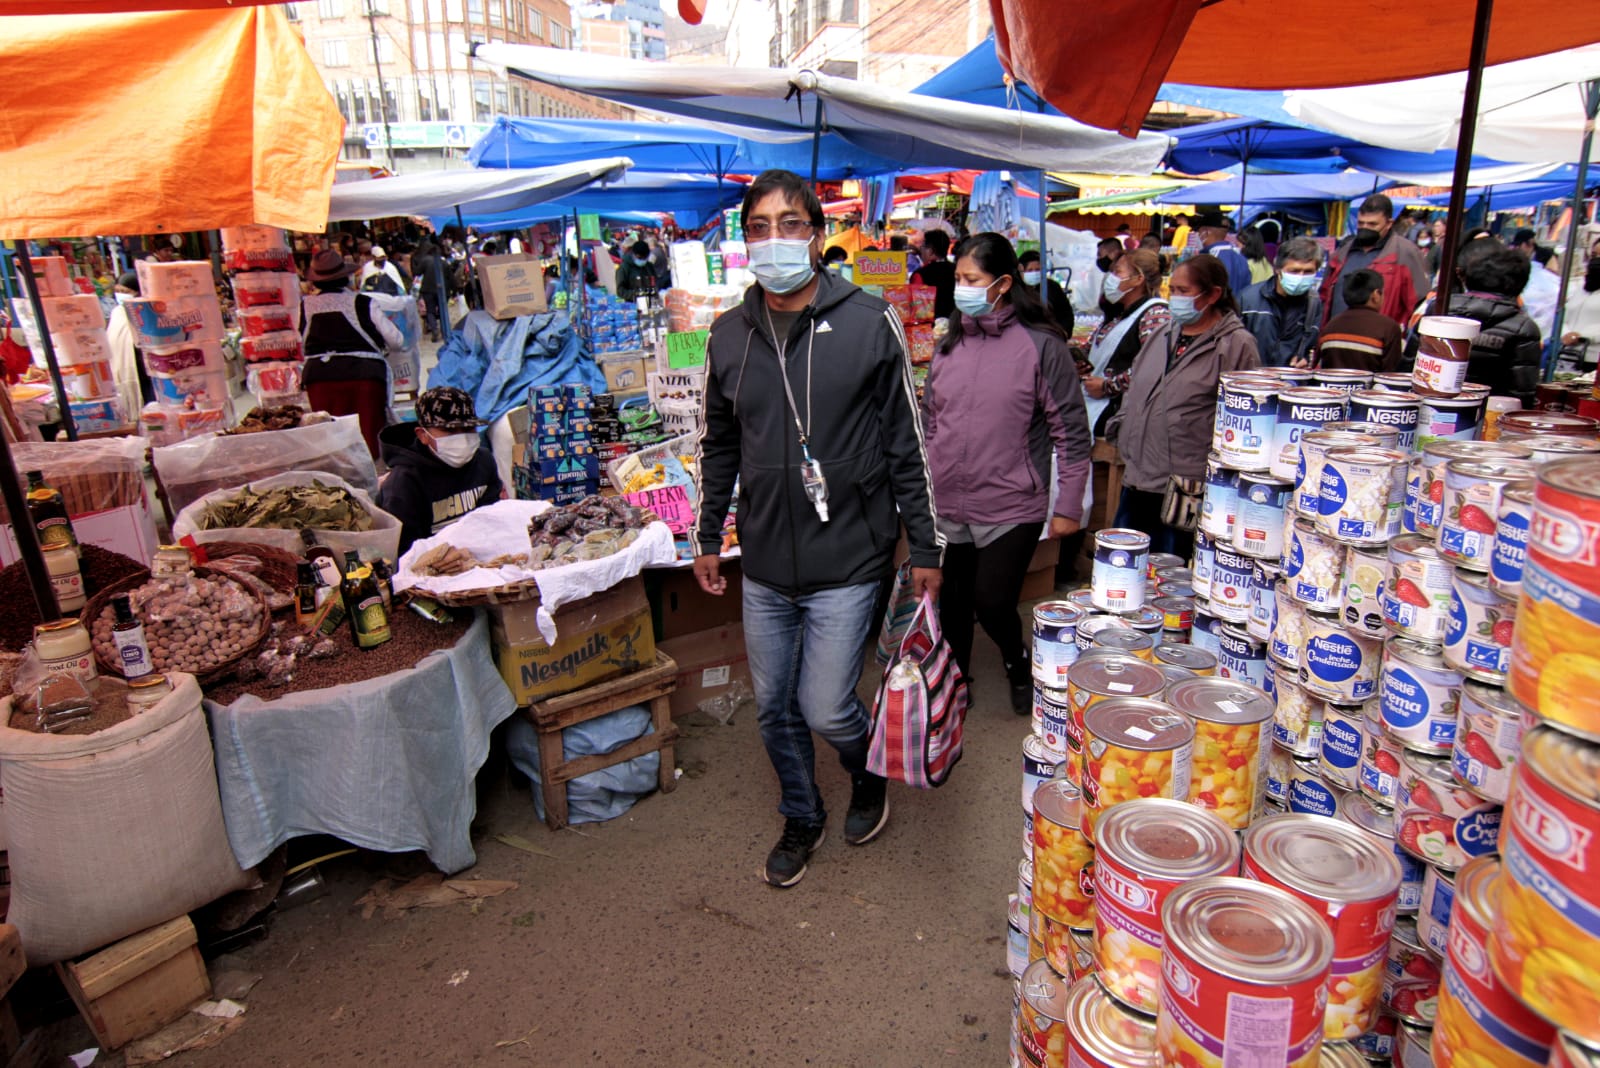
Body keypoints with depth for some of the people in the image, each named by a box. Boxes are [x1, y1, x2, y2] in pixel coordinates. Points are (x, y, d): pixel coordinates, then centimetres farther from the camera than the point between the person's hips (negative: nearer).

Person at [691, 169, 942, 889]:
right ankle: (802, 817, 41)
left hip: (847, 562, -4)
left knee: (826, 710, -2)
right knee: (774, 708, 15)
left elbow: (907, 444, -3)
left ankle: (871, 775, 34)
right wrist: (708, 538, 16)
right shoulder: (729, 335, 4)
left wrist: (925, 547, -1)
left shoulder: (869, 323, -7)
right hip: (763, 566, 4)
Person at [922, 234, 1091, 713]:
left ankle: (1019, 664, 32)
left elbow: (1071, 432, -7)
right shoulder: (950, 344, 6)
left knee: (992, 603, -1)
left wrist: (1068, 506, -8)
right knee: (951, 603, 13)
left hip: (1011, 507, -4)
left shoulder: (1041, 345, -9)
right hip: (946, 506, 5)